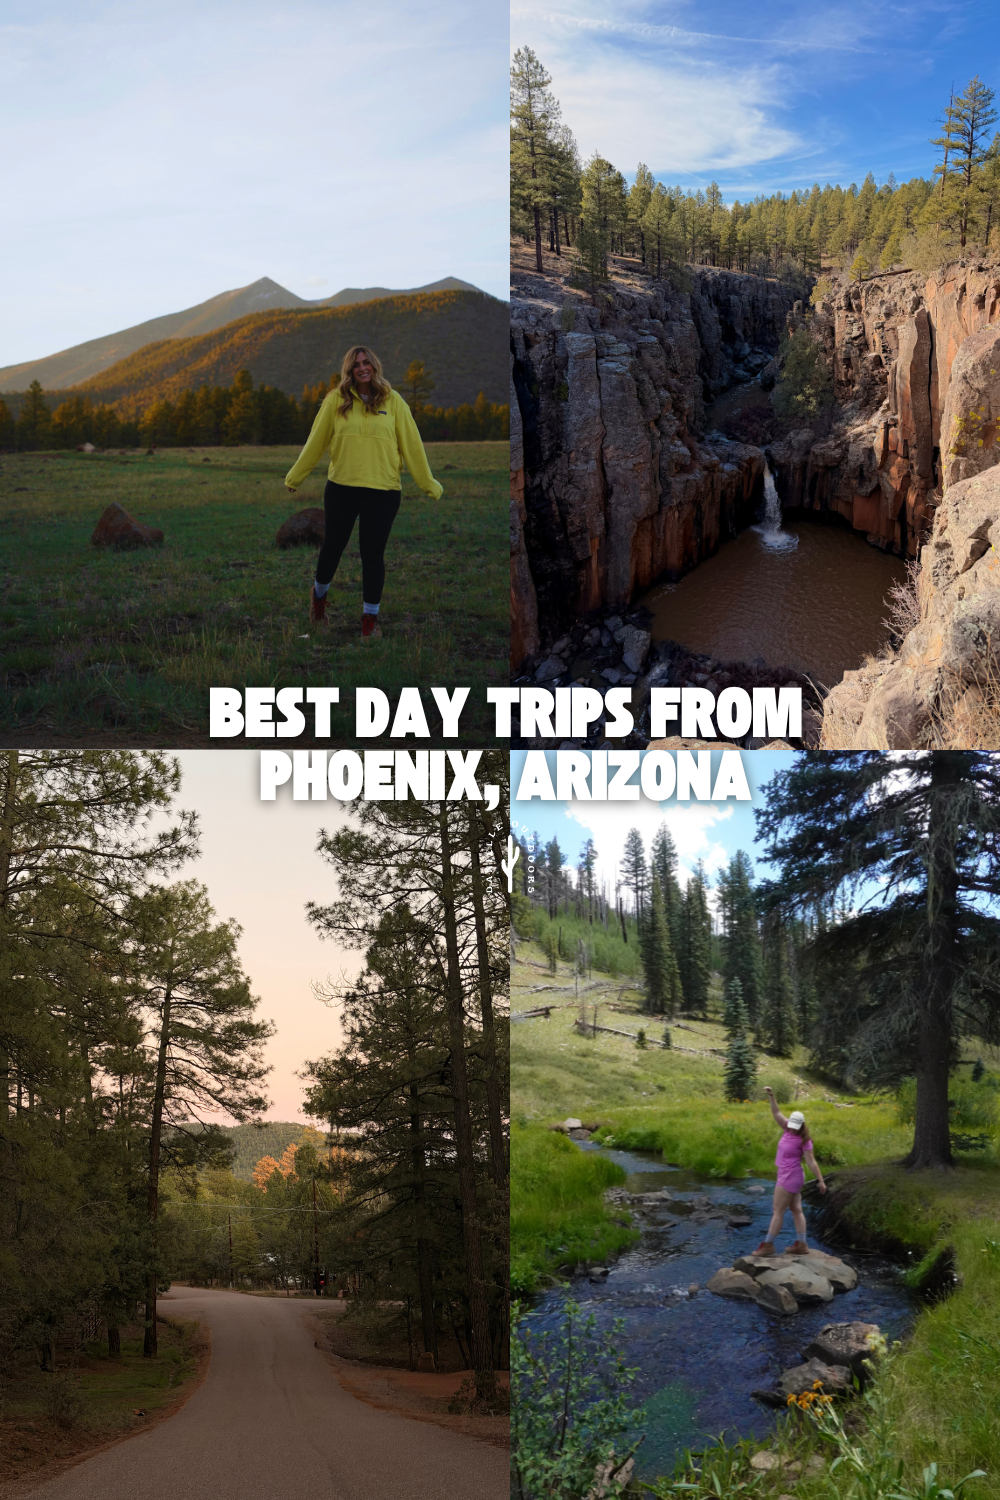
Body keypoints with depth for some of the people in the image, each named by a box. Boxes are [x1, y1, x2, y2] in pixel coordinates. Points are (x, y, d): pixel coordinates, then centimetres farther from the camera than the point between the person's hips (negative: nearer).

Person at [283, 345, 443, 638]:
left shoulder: (393, 402, 0)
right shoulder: (336, 400, 0)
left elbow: (411, 445, 3)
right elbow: (316, 441, 6)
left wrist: (428, 484, 3)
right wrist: (294, 477, 10)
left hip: (383, 490, -1)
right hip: (341, 487, 1)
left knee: (373, 553, 3)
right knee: (333, 545, 13)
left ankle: (370, 617, 16)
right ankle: (319, 594, 40)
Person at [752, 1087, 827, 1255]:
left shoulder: (804, 1140, -17)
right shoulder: (788, 1130, 2)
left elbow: (811, 1162, -14)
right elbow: (776, 1113, 1)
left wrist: (821, 1181, -13)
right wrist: (771, 1096, -11)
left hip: (790, 1178, -9)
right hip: (787, 1177, 9)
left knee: (778, 1211, -3)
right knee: (796, 1210, 10)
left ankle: (768, 1245, 3)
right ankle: (801, 1244, 14)